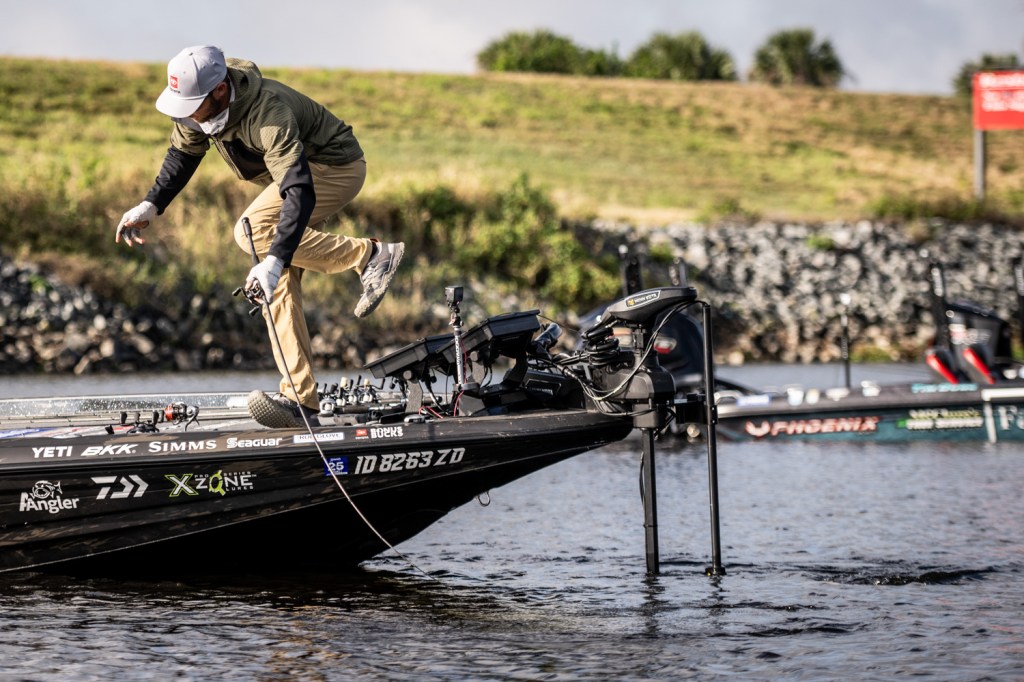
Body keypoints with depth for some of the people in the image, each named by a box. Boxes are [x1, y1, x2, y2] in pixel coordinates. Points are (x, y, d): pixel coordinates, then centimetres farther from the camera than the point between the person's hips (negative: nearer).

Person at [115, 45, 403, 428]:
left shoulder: (268, 113, -37)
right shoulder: (196, 104, -13)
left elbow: (300, 194, -45)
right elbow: (183, 154, 9)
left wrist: (275, 260, -54)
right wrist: (151, 206, -3)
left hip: (334, 167, -8)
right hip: (291, 173, 8)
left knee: (253, 231, -29)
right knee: (278, 287, -6)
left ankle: (369, 256, -20)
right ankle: (300, 400, -9)